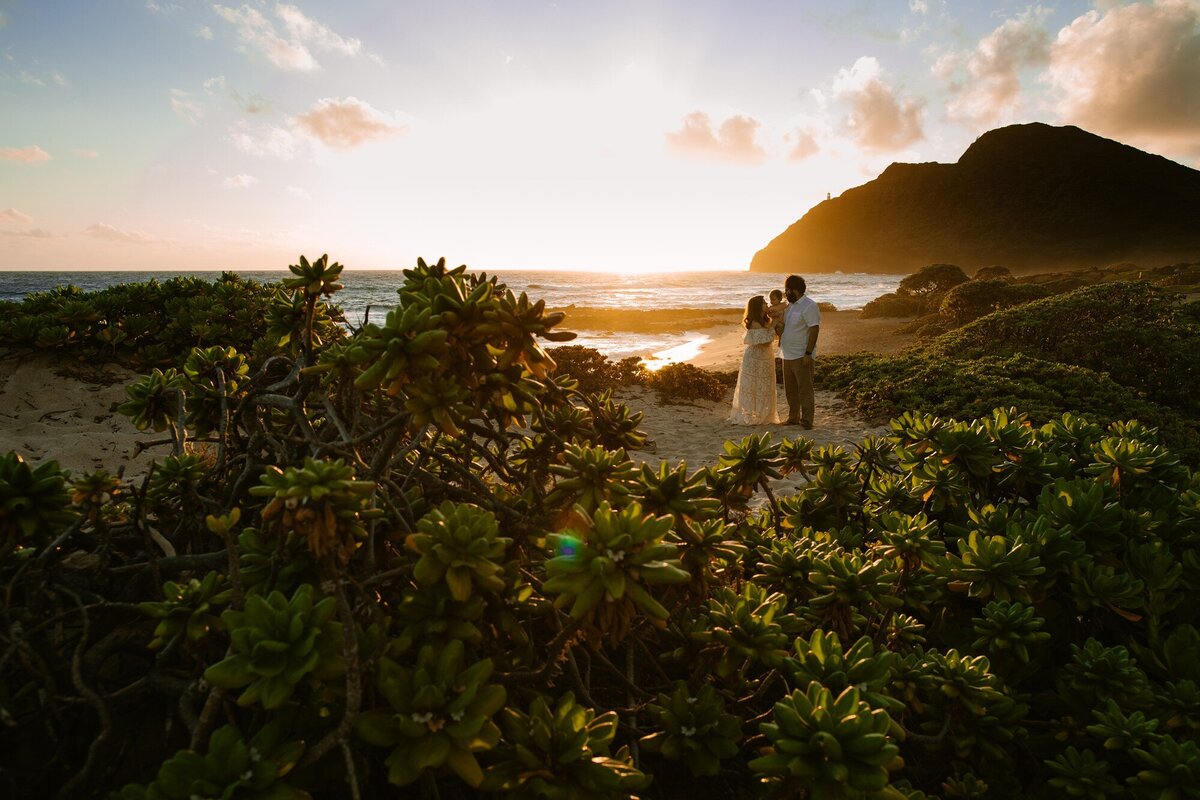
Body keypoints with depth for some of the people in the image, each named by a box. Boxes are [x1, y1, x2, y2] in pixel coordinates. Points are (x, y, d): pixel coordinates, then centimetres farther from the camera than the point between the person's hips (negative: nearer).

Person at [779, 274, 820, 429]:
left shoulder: (809, 306, -13)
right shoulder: (790, 305, 14)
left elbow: (814, 330, -18)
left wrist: (808, 353, -22)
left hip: (801, 356, -9)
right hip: (788, 355, 9)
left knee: (805, 390, -4)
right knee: (790, 390, 15)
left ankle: (806, 422, 0)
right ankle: (793, 418, 25)